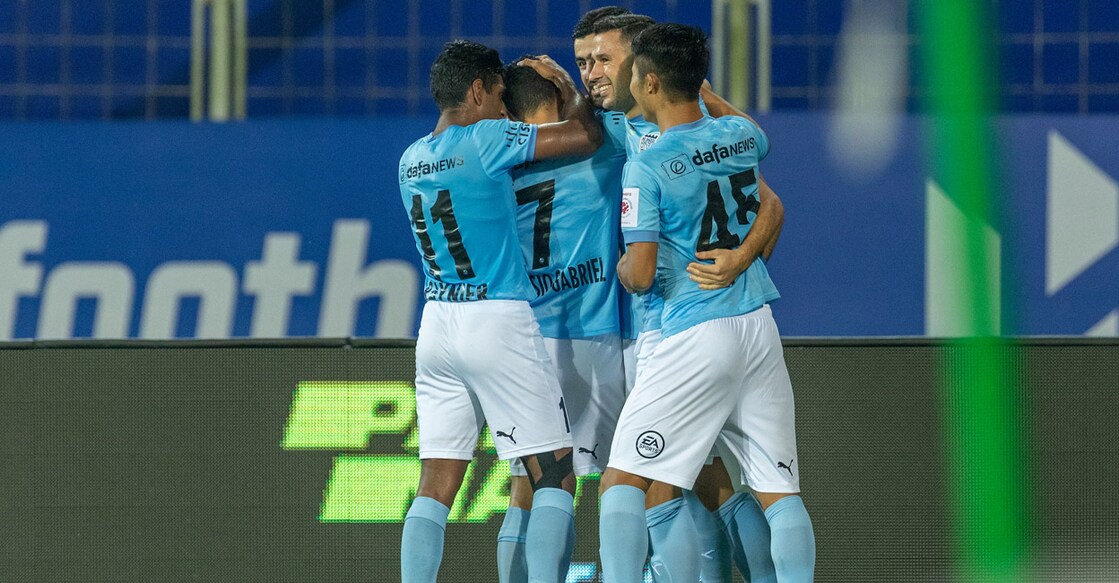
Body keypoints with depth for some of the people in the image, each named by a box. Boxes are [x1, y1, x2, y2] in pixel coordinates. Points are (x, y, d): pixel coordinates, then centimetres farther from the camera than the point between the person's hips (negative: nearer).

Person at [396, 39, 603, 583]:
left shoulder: (412, 159, 11)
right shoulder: (484, 141, -10)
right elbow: (586, 136, -7)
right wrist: (571, 93, 12)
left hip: (436, 326, 7)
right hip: (499, 321, -7)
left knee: (436, 484, 4)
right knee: (554, 475, -1)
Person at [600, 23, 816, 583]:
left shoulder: (647, 167, -11)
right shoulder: (742, 136, 7)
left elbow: (640, 275, -12)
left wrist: (621, 267, 11)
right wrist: (702, 93, 45)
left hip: (694, 340, -6)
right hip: (761, 328, 6)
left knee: (622, 480, 0)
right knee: (780, 491, 4)